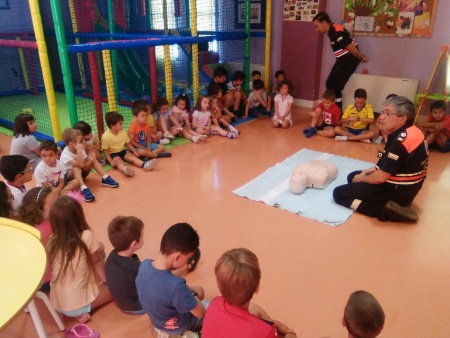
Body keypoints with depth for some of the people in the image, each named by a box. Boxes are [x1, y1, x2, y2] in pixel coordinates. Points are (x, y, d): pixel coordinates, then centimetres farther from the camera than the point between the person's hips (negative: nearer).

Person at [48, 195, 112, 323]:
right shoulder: (87, 237, -21)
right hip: (79, 304, -4)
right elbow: (97, 262, -5)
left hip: (57, 303, 5)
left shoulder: (52, 242, -9)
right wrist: (106, 279, 13)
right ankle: (81, 312, 4)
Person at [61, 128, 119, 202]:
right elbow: (80, 165, -39)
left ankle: (105, 178, -14)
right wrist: (79, 150, -43)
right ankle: (84, 188, -47)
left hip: (80, 173, 6)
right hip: (68, 176, -6)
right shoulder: (65, 154, -27)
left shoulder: (81, 150, -8)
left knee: (92, 158, -13)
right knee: (76, 168, -37)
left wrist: (90, 161, -29)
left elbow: (84, 166, -11)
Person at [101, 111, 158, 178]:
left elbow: (128, 143, 8)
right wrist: (111, 161, -26)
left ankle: (144, 165, -45)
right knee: (118, 161, -34)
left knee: (132, 156, -19)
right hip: (112, 154, -6)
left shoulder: (123, 132, -3)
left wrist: (134, 151, -5)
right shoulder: (106, 136, -19)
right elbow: (105, 150, -16)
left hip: (122, 151, 6)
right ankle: (125, 169, -69)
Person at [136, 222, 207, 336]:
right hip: (176, 326, -6)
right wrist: (193, 296, -7)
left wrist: (189, 289, -6)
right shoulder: (176, 285, -43)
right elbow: (201, 313, -27)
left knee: (199, 290, 23)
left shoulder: (144, 265, -22)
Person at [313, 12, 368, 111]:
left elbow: (351, 47, -24)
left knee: (335, 86, -9)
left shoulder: (336, 32, -24)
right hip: (343, 59, 10)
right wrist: (360, 55, 15)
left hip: (349, 59, -10)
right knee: (330, 84, 11)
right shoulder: (333, 29, 9)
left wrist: (360, 58, -9)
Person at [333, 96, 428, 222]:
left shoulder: (400, 141, -28)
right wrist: (368, 171, 7)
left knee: (339, 193, -6)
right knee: (352, 176, 23)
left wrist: (362, 178, -5)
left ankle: (385, 211, -14)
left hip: (396, 191, -10)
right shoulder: (410, 131, 2)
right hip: (403, 187, 10)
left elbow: (381, 177, -24)